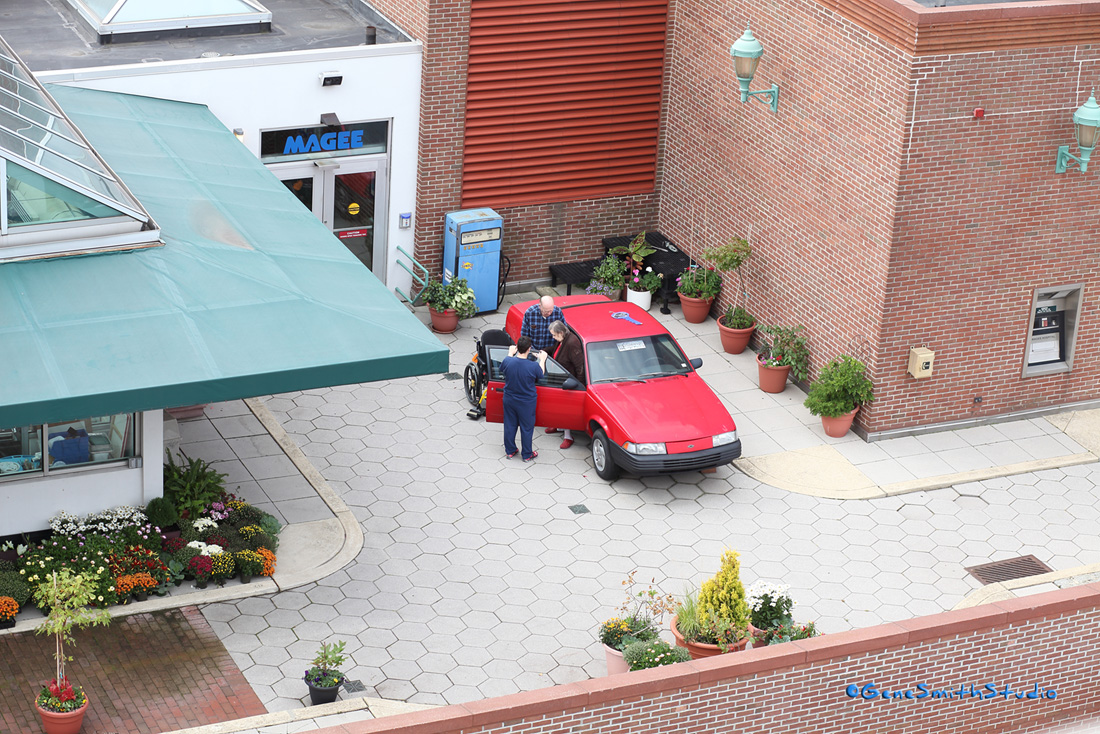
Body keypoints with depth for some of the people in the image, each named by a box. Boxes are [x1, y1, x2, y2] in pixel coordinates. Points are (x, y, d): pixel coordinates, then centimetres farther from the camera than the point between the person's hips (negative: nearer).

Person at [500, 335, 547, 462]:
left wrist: (510, 354, 19)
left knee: (509, 425, 20)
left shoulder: (507, 361, -19)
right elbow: (540, 374, -3)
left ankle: (510, 451, 34)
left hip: (509, 400, 3)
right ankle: (527, 455, 26)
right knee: (527, 428, 14)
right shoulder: (533, 366, -26)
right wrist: (542, 360, 13)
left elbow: (502, 368, 6)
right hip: (526, 403, -3)